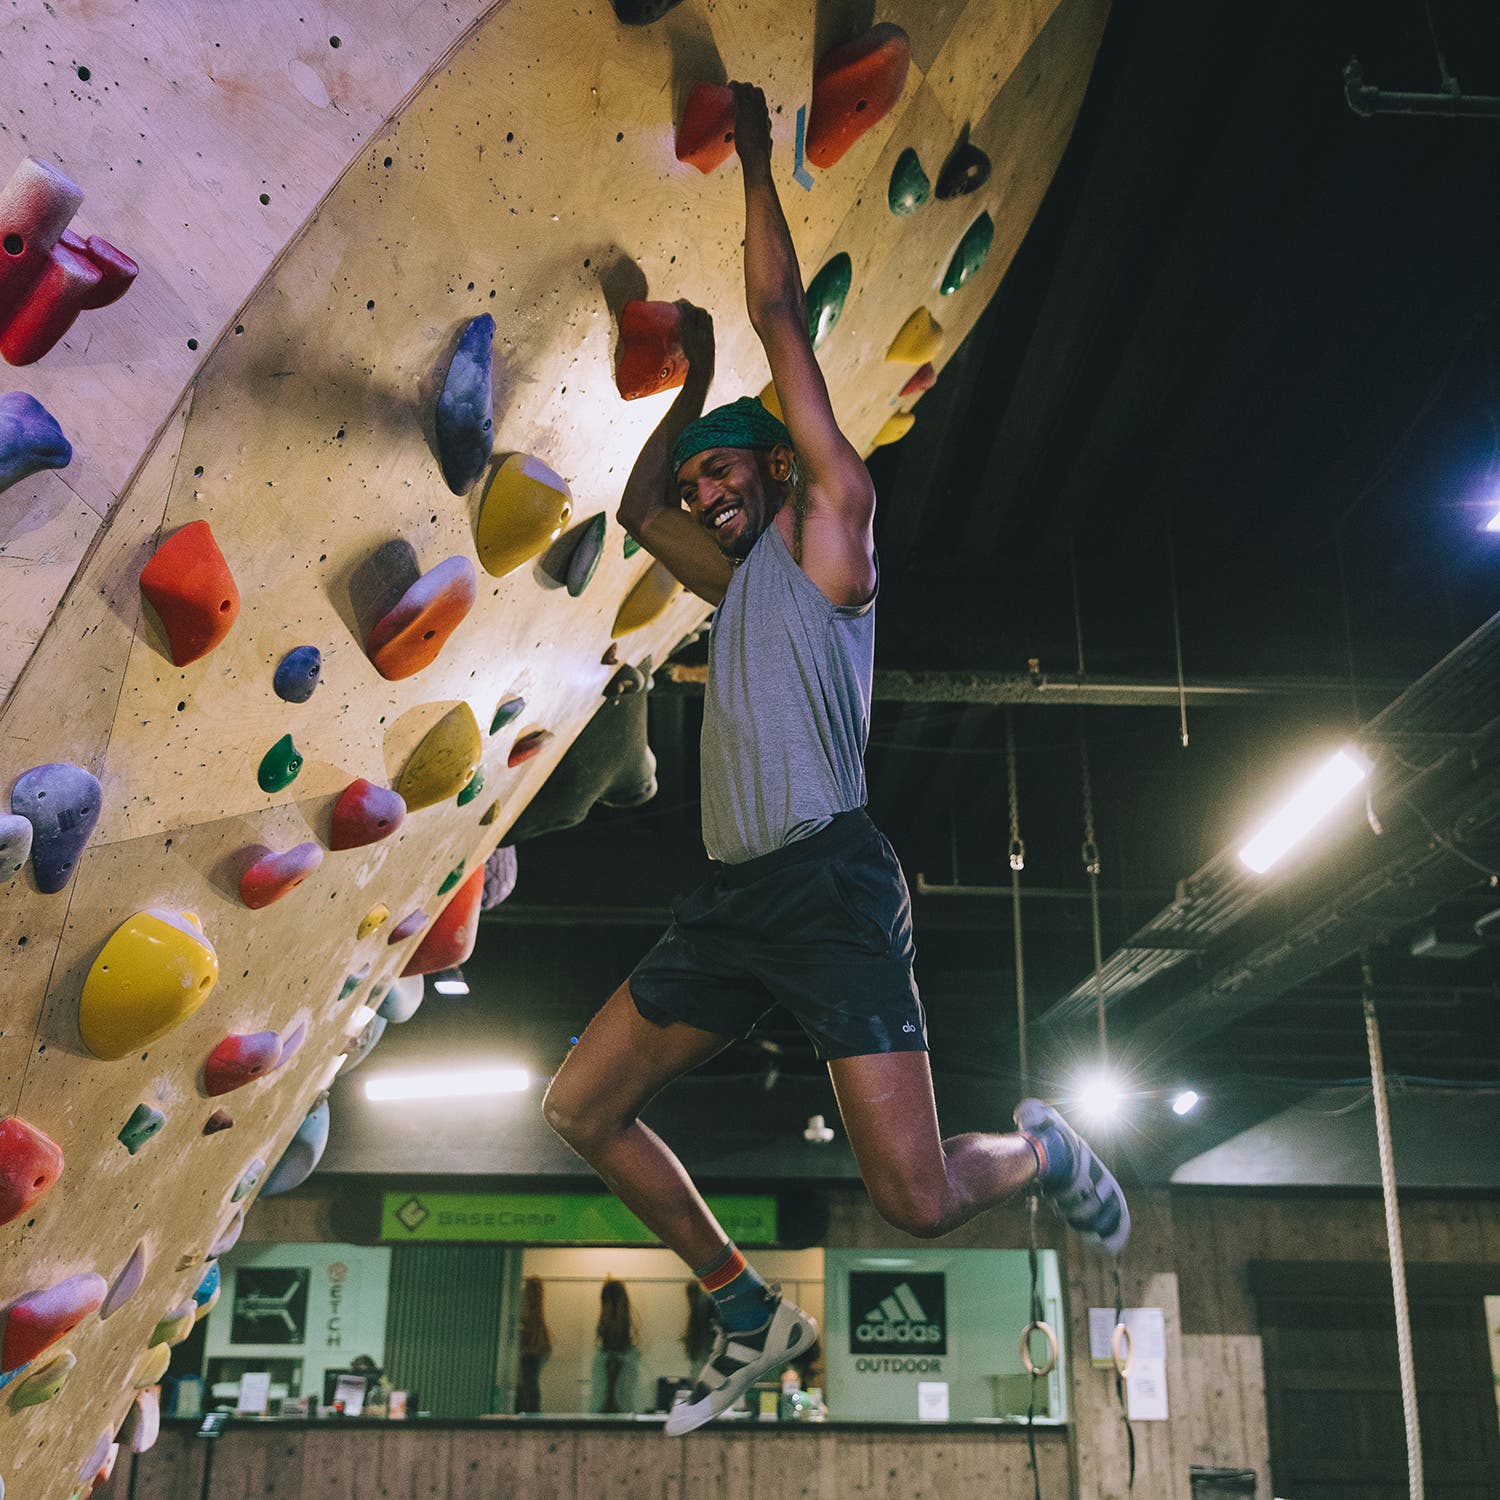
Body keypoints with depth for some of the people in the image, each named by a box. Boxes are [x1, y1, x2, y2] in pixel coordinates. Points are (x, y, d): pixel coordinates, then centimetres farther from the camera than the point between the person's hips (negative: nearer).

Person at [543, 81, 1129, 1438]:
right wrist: (692, 379, 37)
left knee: (920, 1201, -13)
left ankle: (1041, 1148, 22)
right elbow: (638, 508, 38)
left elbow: (786, 324, 2)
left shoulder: (832, 528, 3)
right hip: (731, 898, 8)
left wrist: (757, 162, 10)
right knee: (582, 1113, 11)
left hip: (831, 884, -8)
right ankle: (753, 1316, 23)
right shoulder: (741, 581, 23)